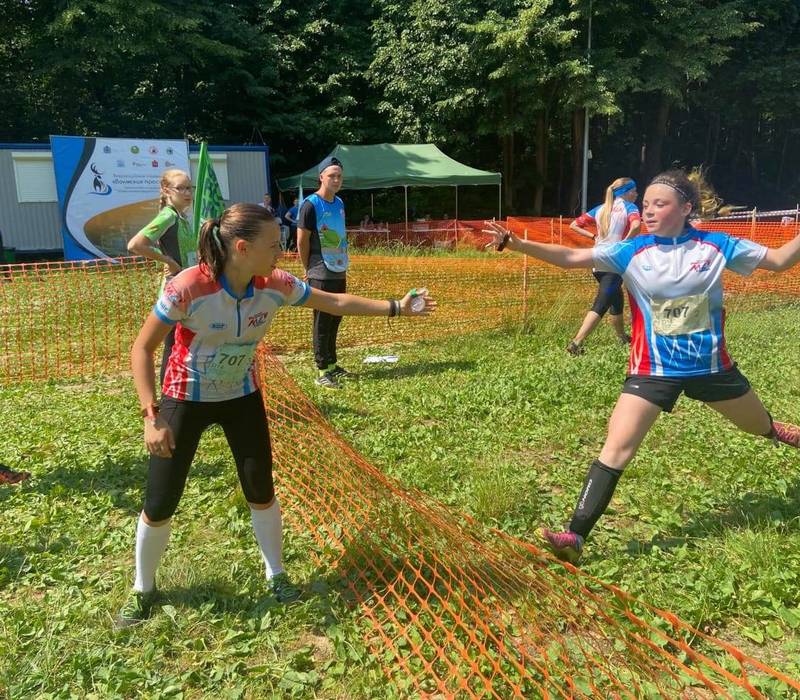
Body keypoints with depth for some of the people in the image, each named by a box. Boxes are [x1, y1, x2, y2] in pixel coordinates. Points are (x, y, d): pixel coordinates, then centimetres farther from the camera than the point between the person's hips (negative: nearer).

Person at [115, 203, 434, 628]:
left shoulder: (274, 285, -18)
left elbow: (336, 302, -5)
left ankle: (275, 574, 31)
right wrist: (151, 417, -26)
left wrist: (396, 308, -7)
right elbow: (142, 347, -21)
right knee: (160, 504, 4)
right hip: (186, 399, -3)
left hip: (242, 396, 3)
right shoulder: (188, 288, -31)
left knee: (261, 492, 7)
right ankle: (142, 589, 31)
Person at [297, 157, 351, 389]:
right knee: (322, 322, -2)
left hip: (340, 272, 7)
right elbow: (302, 241, -10)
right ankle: (322, 372, 4)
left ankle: (332, 364, 25)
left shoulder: (340, 203, 10)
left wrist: (343, 263, 15)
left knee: (335, 319, 14)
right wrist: (310, 270, -4)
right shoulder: (311, 205, -12)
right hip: (322, 275, -7)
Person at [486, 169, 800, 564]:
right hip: (653, 369, -2)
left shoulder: (715, 246, -7)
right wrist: (516, 244, -31)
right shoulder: (631, 252, -10)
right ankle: (575, 538, -11)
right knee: (616, 450, -13)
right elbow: (570, 258, -19)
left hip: (710, 365, 2)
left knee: (761, 427, 25)